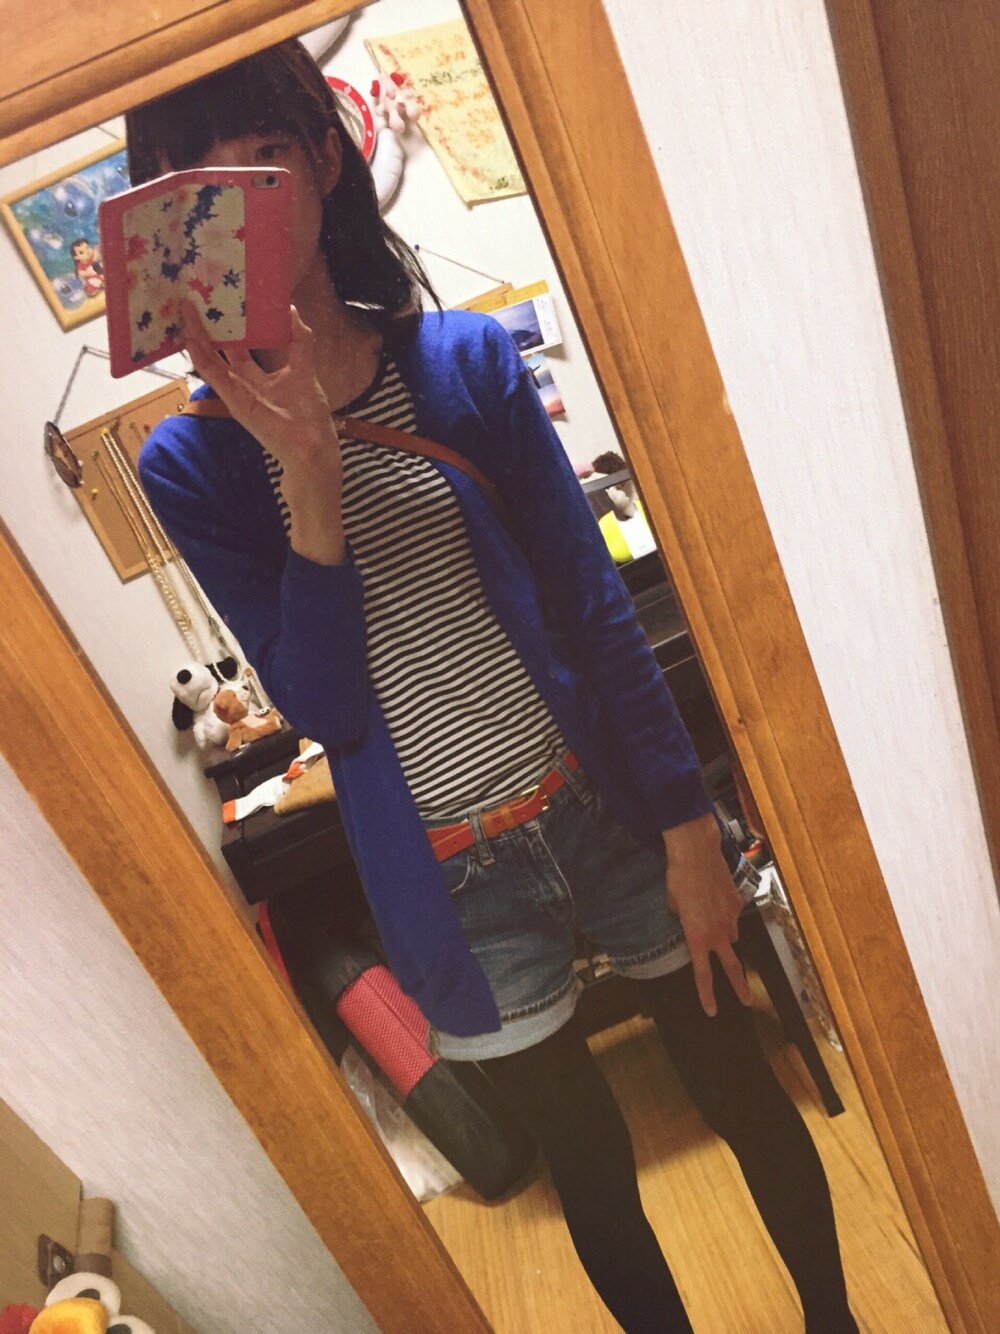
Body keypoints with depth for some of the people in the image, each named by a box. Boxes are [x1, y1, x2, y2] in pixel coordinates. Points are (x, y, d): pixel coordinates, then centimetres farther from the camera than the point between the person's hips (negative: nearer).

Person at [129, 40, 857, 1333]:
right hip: (456, 881, -1)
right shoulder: (193, 463, -6)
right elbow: (325, 710, -11)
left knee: (740, 1090, 20)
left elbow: (595, 606, -4)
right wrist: (308, 479, -24)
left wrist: (688, 825, -4)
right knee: (589, 1163, 18)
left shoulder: (466, 358, -4)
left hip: (610, 805, 2)